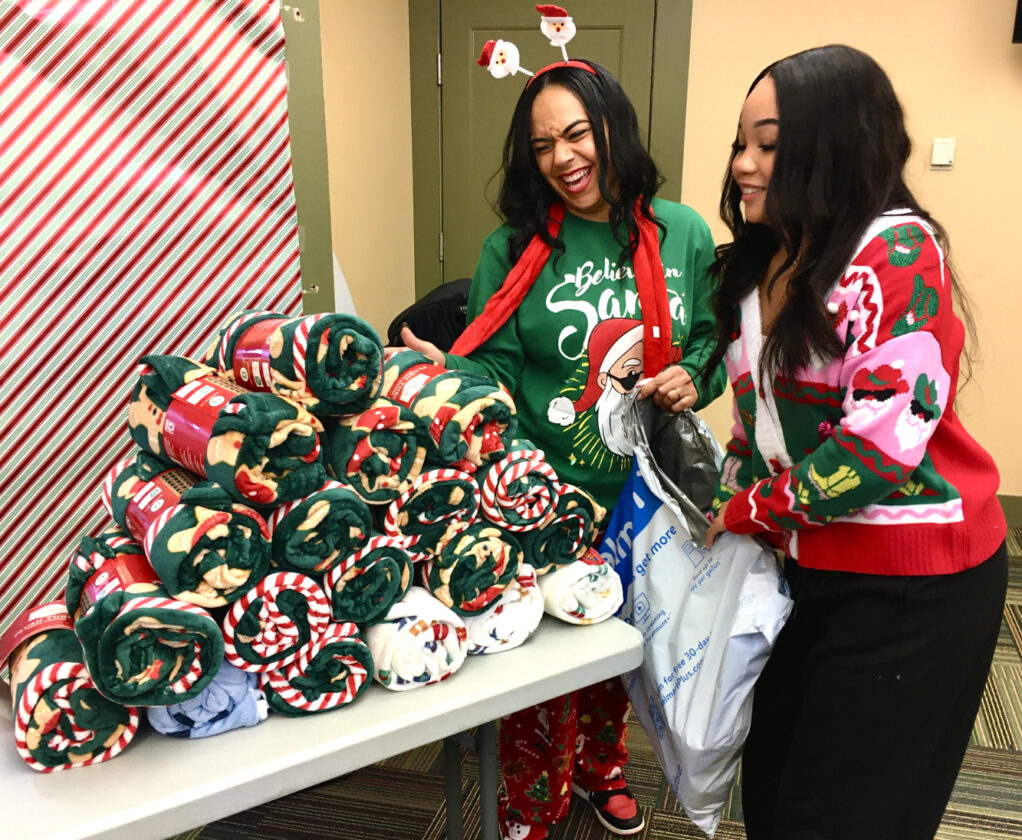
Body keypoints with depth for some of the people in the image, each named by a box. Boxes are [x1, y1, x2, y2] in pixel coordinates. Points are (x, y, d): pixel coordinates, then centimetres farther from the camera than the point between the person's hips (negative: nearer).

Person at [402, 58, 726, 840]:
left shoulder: (683, 234, -2)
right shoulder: (514, 250, -8)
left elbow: (713, 343, 7)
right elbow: (498, 372, -9)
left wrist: (693, 379, -14)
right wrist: (447, 372, -28)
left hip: (646, 495, 3)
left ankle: (601, 764, 52)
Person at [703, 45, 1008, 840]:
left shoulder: (896, 252, -17)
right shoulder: (764, 260, 7)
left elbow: (884, 440, -26)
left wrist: (753, 509, -15)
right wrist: (732, 497, 3)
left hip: (909, 585, -7)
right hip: (807, 565, 7)